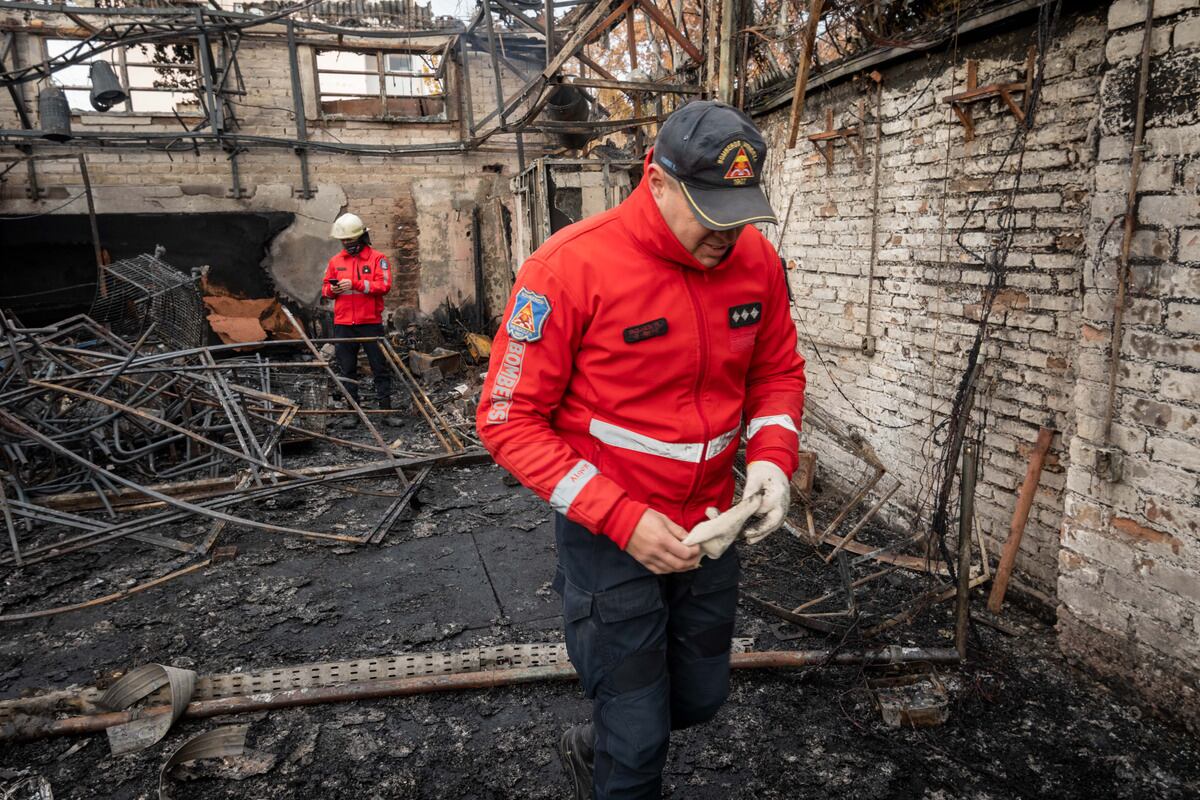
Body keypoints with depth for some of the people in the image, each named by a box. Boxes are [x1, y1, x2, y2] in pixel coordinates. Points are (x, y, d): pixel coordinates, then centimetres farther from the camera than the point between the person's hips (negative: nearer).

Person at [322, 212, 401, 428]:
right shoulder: (335, 261, 11)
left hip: (371, 323, -3)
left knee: (380, 368, 2)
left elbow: (384, 285, -13)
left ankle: (386, 410, 9)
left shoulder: (377, 258, -1)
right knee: (347, 369, 7)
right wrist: (332, 290, -7)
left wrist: (355, 284, -20)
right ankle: (352, 411, 16)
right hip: (343, 324, 4)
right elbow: (325, 287, 16)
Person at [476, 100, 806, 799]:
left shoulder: (756, 259, -7)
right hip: (610, 534, -5)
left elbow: (779, 372, 8)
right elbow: (508, 420, -19)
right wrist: (622, 520, -24)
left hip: (711, 525, 6)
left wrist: (772, 456, -12)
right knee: (638, 742, 9)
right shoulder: (572, 267, -23)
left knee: (702, 698, 25)